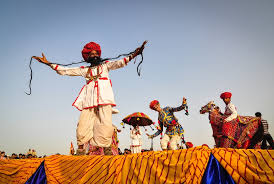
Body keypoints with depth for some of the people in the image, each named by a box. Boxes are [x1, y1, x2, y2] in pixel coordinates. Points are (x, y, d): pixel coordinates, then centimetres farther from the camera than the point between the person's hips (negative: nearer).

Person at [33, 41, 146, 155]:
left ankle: (107, 152, -8)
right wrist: (48, 63, 20)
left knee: (106, 125, -14)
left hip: (104, 99, -1)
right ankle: (80, 153, -4)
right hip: (89, 101, 1)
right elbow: (64, 71, 24)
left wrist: (132, 56, -10)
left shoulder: (105, 65, 23)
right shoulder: (84, 70, 24)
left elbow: (118, 63, 7)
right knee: (83, 127, -10)